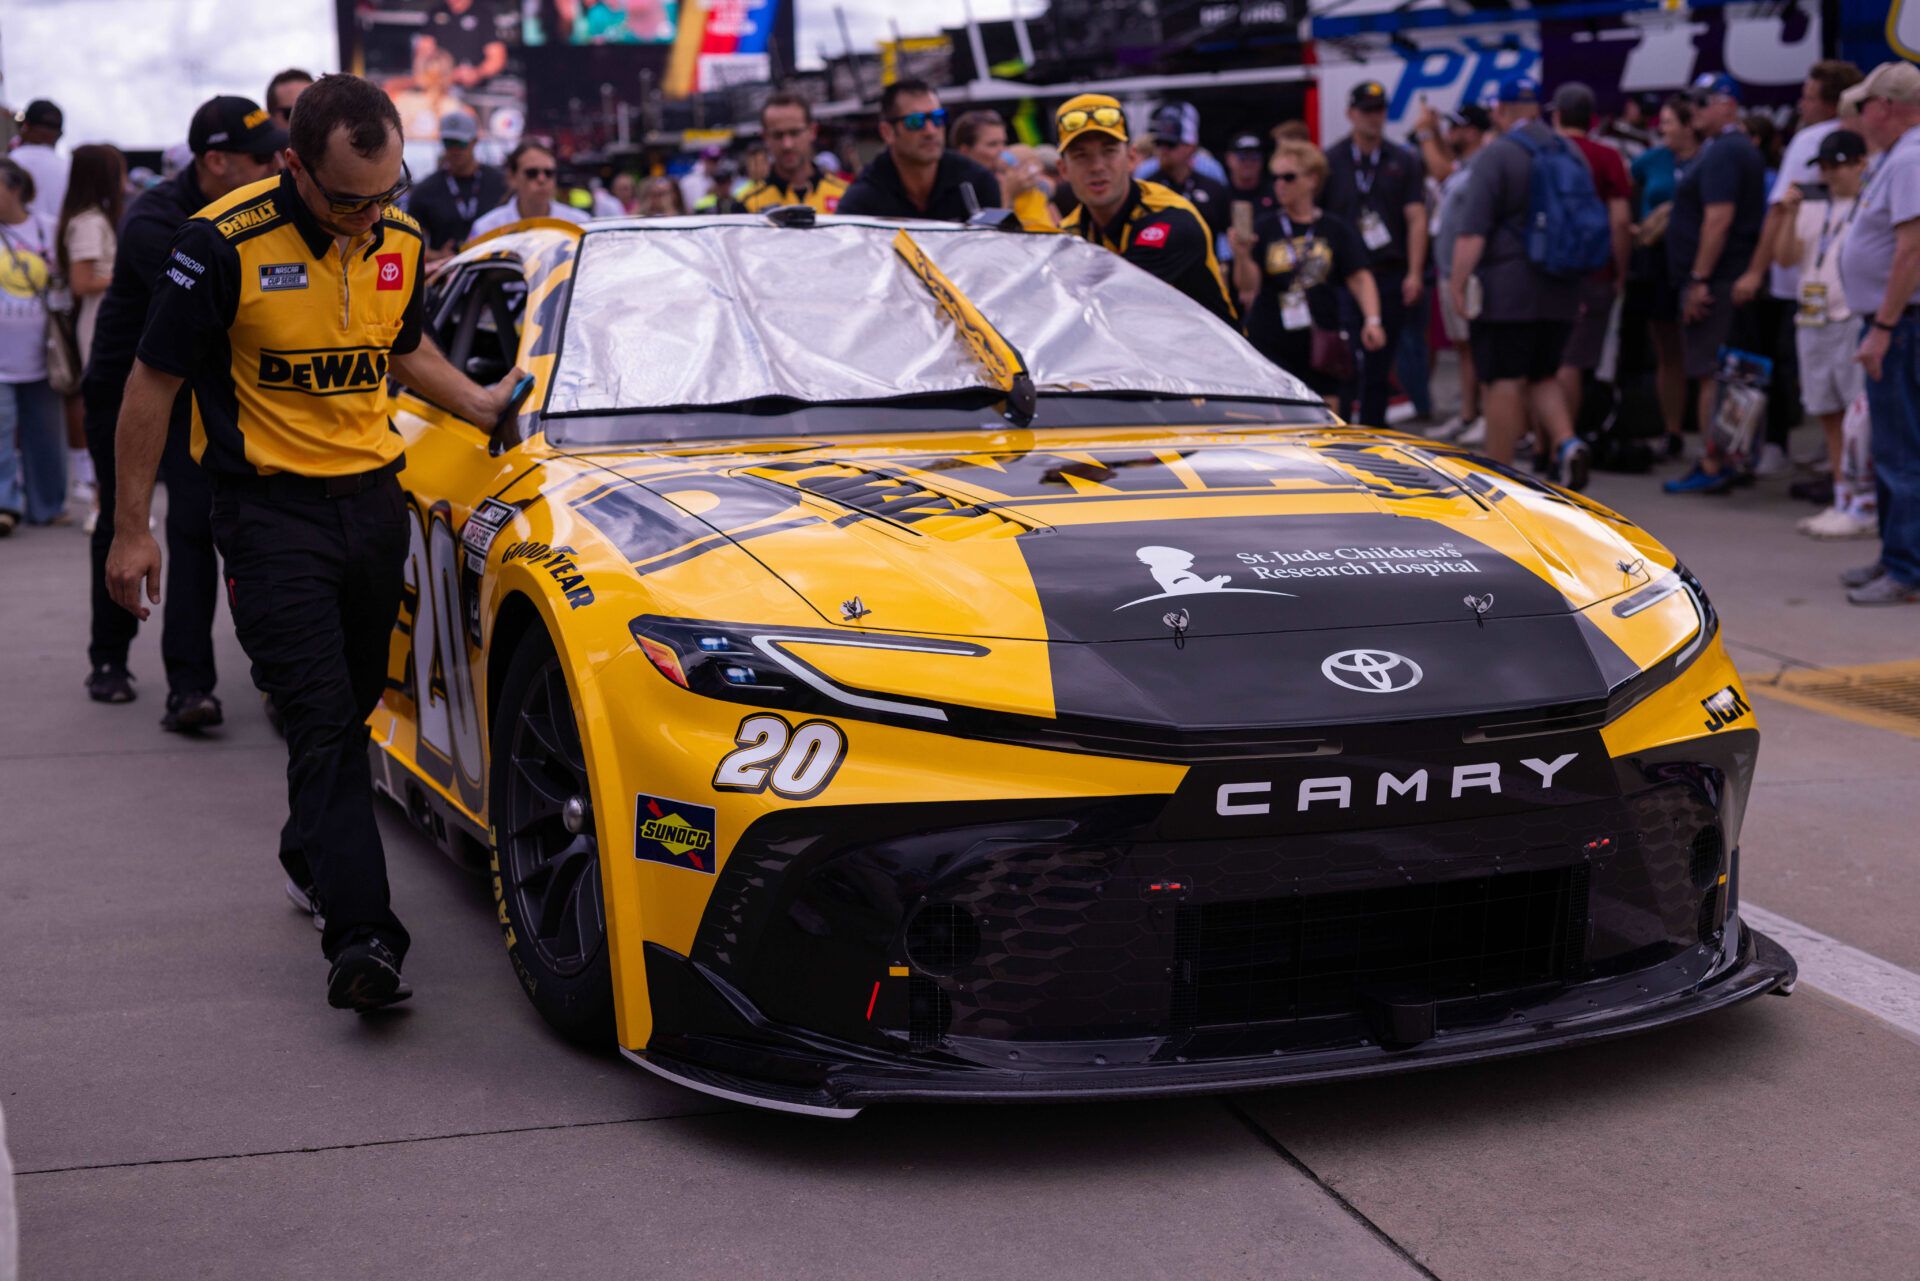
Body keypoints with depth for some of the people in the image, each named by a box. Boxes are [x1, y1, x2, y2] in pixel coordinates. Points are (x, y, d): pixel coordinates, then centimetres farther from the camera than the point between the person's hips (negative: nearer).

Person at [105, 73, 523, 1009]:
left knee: (353, 704, 15)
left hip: (373, 497, 6)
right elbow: (153, 382, -8)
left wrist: (480, 404, 11)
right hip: (271, 509, -5)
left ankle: (311, 859, 39)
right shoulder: (225, 244, -15)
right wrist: (131, 528, -6)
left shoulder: (400, 239, 2)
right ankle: (360, 938, -17)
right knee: (323, 718, -13)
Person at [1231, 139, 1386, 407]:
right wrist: (1242, 256, -27)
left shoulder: (1335, 229, 3)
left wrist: (1372, 320, -14)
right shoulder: (1264, 227, 1)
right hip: (1269, 345, -1)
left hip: (1320, 344, 1)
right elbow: (1247, 285, -6)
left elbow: (1359, 278, 1)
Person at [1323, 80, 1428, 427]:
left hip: (1391, 277, 2)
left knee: (1381, 366, 7)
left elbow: (1416, 219, 3)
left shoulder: (1404, 161, 9)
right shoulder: (1329, 161, 6)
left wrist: (1414, 273, -7)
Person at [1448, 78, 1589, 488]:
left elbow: (1472, 231, -17)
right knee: (1543, 377, 17)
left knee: (1502, 383, -2)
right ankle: (1567, 442, -5)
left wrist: (1457, 285, -15)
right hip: (1559, 291, 6)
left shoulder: (1496, 156, -9)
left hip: (1505, 292, -6)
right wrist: (1576, 284, 26)